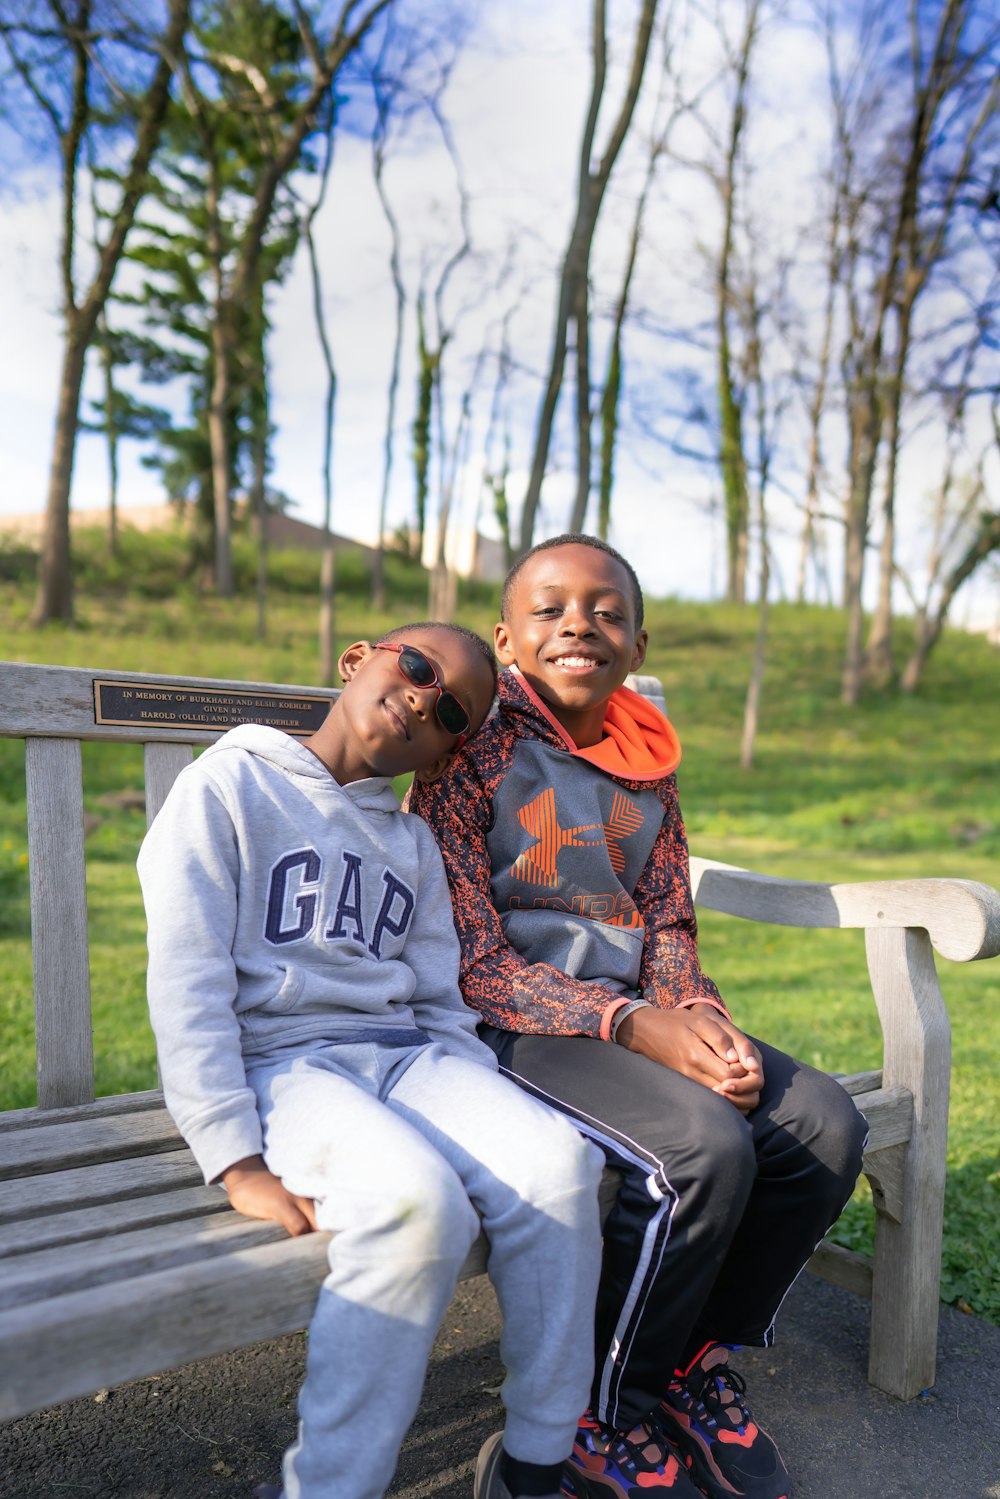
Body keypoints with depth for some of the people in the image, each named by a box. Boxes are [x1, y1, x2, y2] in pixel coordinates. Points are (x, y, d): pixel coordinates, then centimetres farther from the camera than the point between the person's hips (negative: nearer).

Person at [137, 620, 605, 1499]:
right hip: (279, 1059, -5)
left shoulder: (414, 846, 20)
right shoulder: (230, 786, 2)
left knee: (559, 1161, -21)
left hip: (405, 1056, 5)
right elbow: (187, 982, -7)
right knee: (420, 1199, -32)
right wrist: (237, 1161, -15)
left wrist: (489, 1114, -1)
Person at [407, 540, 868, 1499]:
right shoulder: (473, 757, -9)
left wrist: (698, 1012, -10)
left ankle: (698, 1361, 11)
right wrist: (633, 1024, -23)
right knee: (706, 1144, -28)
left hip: (642, 1017, 7)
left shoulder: (649, 770, 11)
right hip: (516, 1026, -6)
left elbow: (669, 924, 13)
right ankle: (600, 1416, -1)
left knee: (824, 1124, -12)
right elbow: (473, 961, -14)